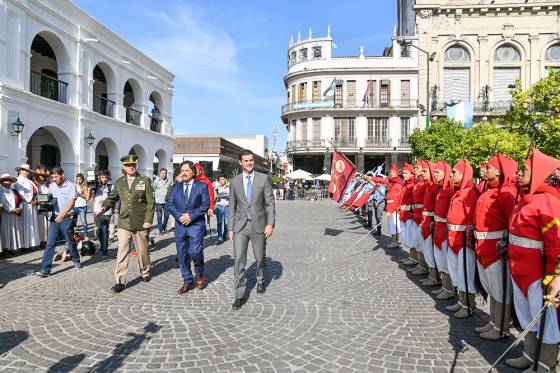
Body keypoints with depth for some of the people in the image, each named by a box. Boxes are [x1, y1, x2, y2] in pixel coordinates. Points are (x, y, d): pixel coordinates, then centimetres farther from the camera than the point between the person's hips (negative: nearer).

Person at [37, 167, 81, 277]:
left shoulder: (70, 186, -6)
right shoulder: (51, 186, 10)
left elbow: (71, 202, -14)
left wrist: (62, 214, -25)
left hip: (66, 218, -4)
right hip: (54, 218, 4)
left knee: (71, 242, 10)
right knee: (50, 243, -2)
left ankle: (76, 261, 31)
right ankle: (45, 269, -3)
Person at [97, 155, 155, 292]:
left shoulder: (145, 181, -2)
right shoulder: (119, 182, 7)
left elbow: (151, 202, -5)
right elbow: (112, 197, 14)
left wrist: (148, 220, -11)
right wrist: (105, 207, -7)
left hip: (140, 223, -2)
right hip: (124, 223, 2)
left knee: (142, 250, 12)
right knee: (122, 252, -2)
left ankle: (145, 272, 35)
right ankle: (120, 281, 3)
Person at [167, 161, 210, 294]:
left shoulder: (202, 186, 2)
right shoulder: (175, 187, 12)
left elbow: (206, 204, -5)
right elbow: (170, 204, 6)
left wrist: (191, 215, -14)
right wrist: (179, 216, -11)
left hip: (196, 225, -4)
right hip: (180, 225, 4)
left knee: (195, 252, -12)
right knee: (182, 254, 6)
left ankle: (200, 274, 16)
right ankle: (188, 282, 18)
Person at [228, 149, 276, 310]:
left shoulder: (263, 178, -2)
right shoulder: (235, 181, 4)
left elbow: (270, 202, -2)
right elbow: (232, 206, 8)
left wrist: (270, 223, -12)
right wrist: (230, 228, 5)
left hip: (258, 225, 0)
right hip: (240, 226, 1)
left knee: (260, 257, 15)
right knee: (239, 259, -7)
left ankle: (260, 281, 42)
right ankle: (240, 295, 0)